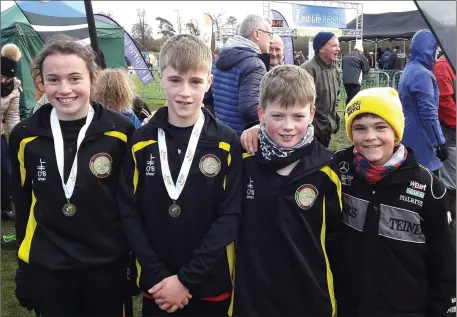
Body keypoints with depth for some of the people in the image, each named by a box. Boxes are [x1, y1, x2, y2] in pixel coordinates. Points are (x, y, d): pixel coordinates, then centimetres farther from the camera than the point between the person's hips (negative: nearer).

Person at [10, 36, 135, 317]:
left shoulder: (121, 130, -11)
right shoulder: (24, 136, -5)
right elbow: (22, 204, 6)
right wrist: (25, 267, 9)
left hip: (108, 264, -1)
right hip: (47, 267, 2)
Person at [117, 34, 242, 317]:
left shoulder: (227, 143, -8)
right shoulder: (141, 141, -3)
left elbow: (230, 216, -10)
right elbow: (129, 212, -3)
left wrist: (187, 279, -14)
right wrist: (158, 276, -11)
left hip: (210, 285, -1)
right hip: (157, 286, 1)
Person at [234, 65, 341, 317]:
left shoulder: (326, 168, -10)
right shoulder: (242, 159, -11)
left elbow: (334, 235, 1)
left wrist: (333, 284, 6)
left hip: (311, 297, 0)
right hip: (251, 296, 0)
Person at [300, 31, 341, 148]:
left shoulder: (334, 69, 10)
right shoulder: (308, 69, -21)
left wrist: (334, 116, 15)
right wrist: (311, 125, -18)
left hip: (327, 128, 9)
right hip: (312, 131, -9)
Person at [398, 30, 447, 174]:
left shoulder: (410, 69, 12)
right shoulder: (421, 74, -18)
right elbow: (429, 113, -21)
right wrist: (440, 142, -17)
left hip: (410, 135, 10)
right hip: (420, 138, -10)